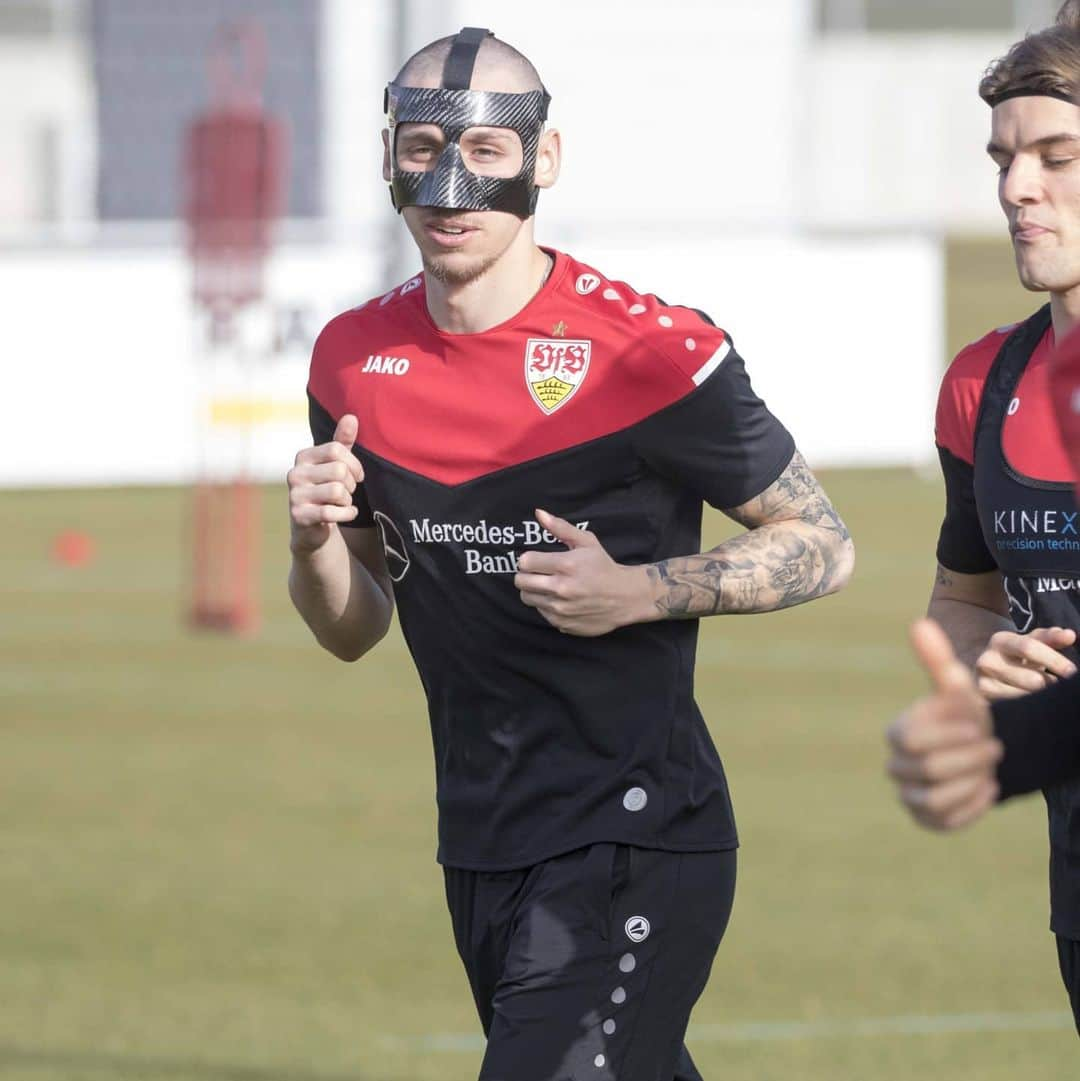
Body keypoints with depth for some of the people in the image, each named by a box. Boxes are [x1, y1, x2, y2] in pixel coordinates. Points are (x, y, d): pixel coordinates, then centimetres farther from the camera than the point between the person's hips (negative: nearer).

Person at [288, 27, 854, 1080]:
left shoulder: (646, 351, -13)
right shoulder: (355, 358, 6)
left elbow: (823, 546, -4)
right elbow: (353, 630, 15)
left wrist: (639, 593, -19)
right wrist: (316, 542, -8)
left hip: (636, 849, -6)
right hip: (481, 854, 6)